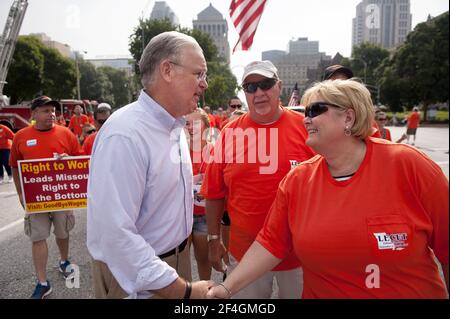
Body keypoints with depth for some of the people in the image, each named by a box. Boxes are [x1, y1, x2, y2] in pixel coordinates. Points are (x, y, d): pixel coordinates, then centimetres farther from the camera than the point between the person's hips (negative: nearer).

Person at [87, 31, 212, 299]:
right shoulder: (125, 134, -28)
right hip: (138, 278, -8)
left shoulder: (176, 125, 2)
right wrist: (186, 291, -27)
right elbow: (115, 236, -31)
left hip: (178, 257, 8)